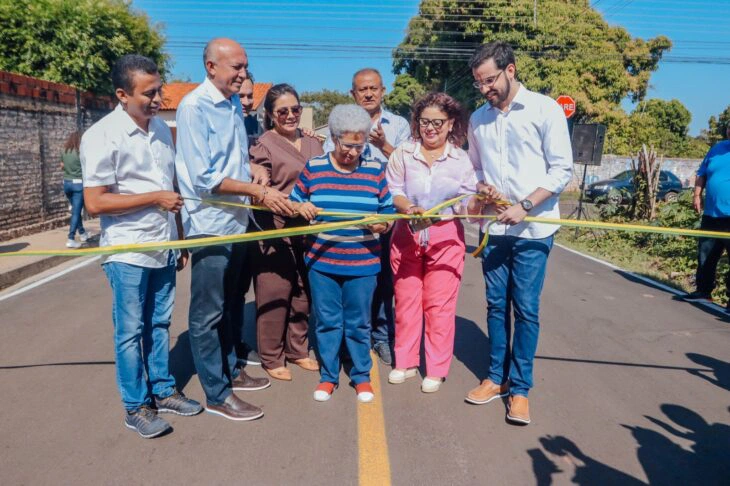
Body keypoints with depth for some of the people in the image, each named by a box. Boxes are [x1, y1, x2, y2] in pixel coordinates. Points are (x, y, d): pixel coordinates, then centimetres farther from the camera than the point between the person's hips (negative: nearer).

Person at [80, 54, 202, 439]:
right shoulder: (103, 136, -13)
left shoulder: (161, 128, 8)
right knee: (130, 331, 6)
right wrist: (155, 198, -17)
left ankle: (163, 391, 30)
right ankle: (136, 407, 20)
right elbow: (94, 202, -16)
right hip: (127, 252, -6)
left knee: (159, 324, 16)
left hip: (163, 248, 6)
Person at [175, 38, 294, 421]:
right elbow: (204, 178, -20)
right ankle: (217, 394, 16)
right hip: (210, 224, -8)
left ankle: (230, 369, 37)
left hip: (236, 221, 9)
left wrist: (253, 172, 0)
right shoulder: (194, 107, -15)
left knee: (231, 307, 20)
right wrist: (259, 192, -18)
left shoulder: (234, 103, 11)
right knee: (208, 314, 4)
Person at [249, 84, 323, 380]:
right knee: (274, 295, 1)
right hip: (276, 230, -6)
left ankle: (298, 350, 29)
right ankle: (272, 359, 16)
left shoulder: (313, 144, 15)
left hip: (308, 231, 6)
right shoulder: (263, 145, -4)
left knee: (303, 292, 13)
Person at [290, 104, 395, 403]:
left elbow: (389, 213, 5)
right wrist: (300, 207, -13)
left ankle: (361, 376, 29)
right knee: (327, 321, 11)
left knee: (358, 323, 10)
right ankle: (328, 376, 29)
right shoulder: (313, 168, 1)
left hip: (362, 264, 0)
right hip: (322, 261, 1)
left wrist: (381, 224, -16)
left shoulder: (375, 171, 1)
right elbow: (293, 203, 9)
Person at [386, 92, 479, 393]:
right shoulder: (403, 154, 3)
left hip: (445, 238, -1)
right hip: (407, 236, 1)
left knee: (439, 306, 2)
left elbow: (468, 204, 4)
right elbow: (393, 192, -3)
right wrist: (409, 208, -22)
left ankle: (436, 370, 17)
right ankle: (405, 362, 26)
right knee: (406, 302, 10)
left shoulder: (461, 160, 3)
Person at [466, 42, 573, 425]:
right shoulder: (478, 119, 9)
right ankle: (497, 377, 25)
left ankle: (520, 388, 13)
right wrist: (482, 187, -3)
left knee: (526, 309, 0)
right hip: (494, 226, 4)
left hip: (532, 229, -4)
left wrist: (524, 206, -17)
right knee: (496, 305, 10)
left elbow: (561, 170, -7)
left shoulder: (545, 109, -4)